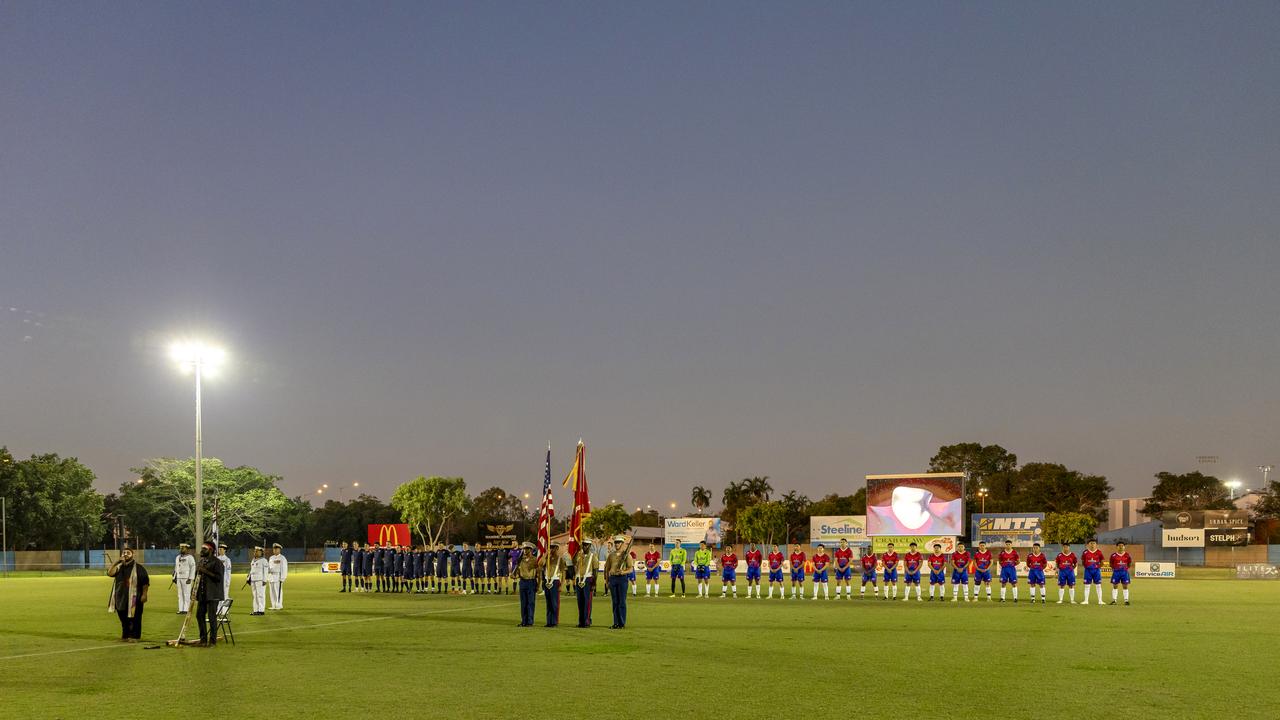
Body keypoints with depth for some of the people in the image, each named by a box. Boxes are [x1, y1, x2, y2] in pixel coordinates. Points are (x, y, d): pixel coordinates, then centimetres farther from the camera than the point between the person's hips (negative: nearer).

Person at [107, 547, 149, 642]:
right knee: (123, 618, 12)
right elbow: (110, 573, -8)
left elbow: (145, 582, -5)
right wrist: (116, 561, -10)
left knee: (134, 618, -1)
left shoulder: (138, 567, -2)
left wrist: (144, 594, -13)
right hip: (121, 598, 5)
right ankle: (125, 636, 24)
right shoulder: (119, 567, 12)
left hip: (134, 598, -5)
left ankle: (135, 636, 6)